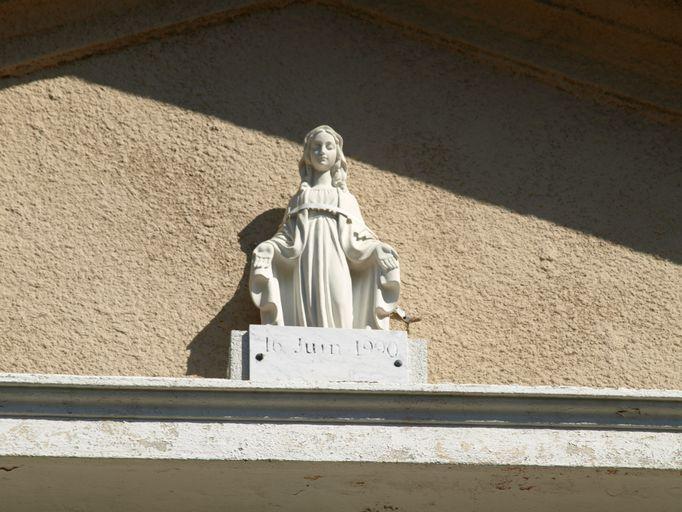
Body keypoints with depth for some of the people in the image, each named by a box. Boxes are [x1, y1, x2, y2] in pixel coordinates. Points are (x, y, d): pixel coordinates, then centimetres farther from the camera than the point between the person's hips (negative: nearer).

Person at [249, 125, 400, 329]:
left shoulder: (346, 200, 20)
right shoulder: (300, 198, 21)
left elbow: (356, 240, 10)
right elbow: (287, 236, 13)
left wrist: (377, 250, -10)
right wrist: (268, 249, -7)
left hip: (335, 273, 0)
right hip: (307, 272, 0)